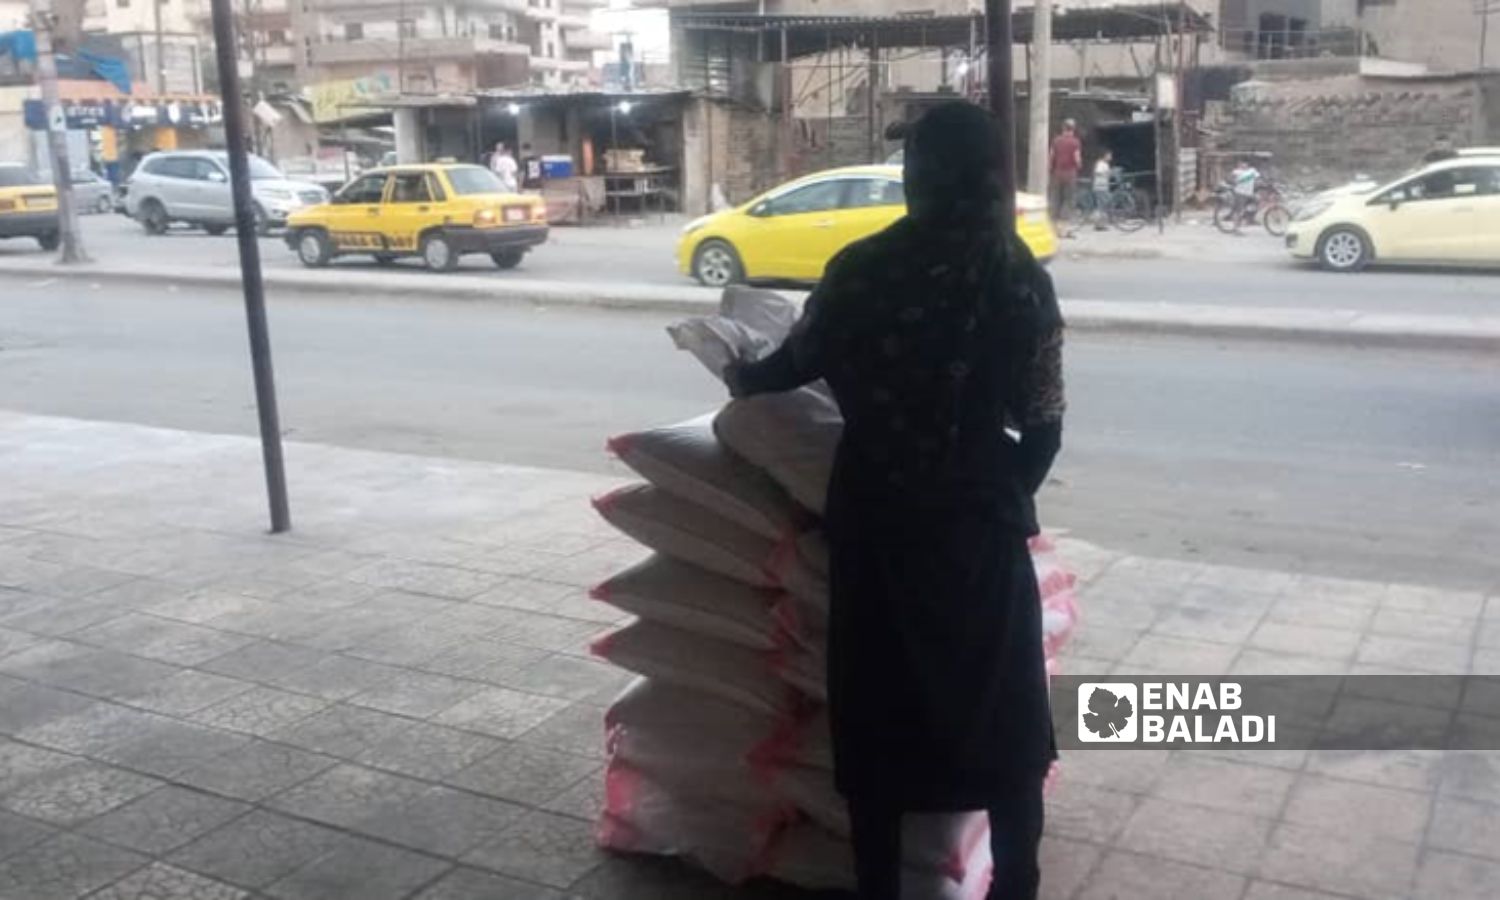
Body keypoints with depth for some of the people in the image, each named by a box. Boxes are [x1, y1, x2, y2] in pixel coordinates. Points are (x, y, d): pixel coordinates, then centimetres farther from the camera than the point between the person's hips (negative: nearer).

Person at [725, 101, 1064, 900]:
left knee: (877, 715, 15)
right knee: (1003, 714, 16)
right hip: (979, 521, 0)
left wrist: (739, 377, 30)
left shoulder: (861, 268, -6)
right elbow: (1042, 425, -7)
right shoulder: (1018, 276, -8)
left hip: (875, 518, 1)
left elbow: (798, 364, 8)